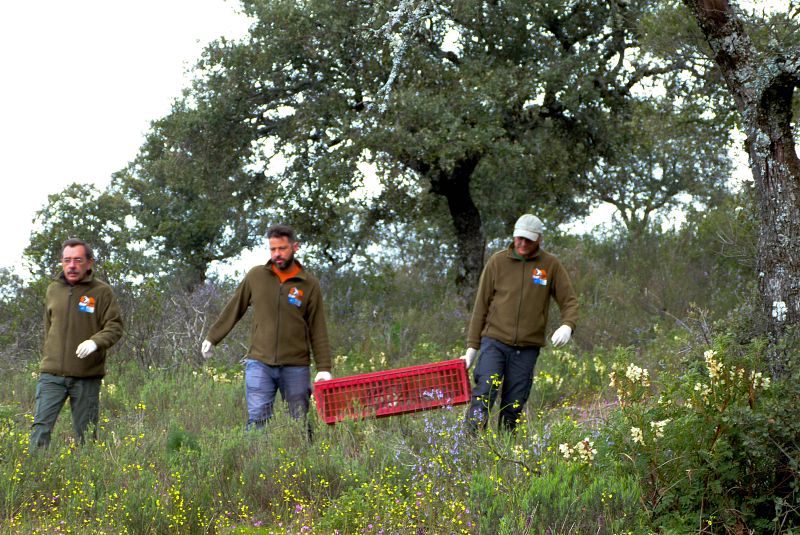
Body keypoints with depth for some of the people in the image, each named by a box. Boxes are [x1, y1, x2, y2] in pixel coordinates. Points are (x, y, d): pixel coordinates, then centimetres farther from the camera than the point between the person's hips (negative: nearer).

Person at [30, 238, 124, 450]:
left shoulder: (102, 292, -2)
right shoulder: (53, 290, 11)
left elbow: (115, 326, -5)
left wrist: (95, 342, -24)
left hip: (87, 377, -2)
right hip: (52, 374, 3)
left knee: (85, 432, 5)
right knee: (41, 425, -7)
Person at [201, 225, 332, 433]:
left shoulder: (309, 284, 3)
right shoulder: (256, 276, 5)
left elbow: (318, 330, 4)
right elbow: (233, 310, 16)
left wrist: (324, 368, -2)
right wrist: (212, 338, 19)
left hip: (295, 367, 0)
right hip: (259, 363, 0)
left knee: (300, 422, 2)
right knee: (257, 419, -10)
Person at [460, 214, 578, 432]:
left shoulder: (551, 265, 5)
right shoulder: (498, 262, 4)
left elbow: (570, 301, 8)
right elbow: (481, 306, 8)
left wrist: (567, 325, -16)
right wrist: (472, 347, 6)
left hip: (527, 348, 1)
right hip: (494, 342, -1)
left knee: (514, 405, 1)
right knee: (484, 395, -15)